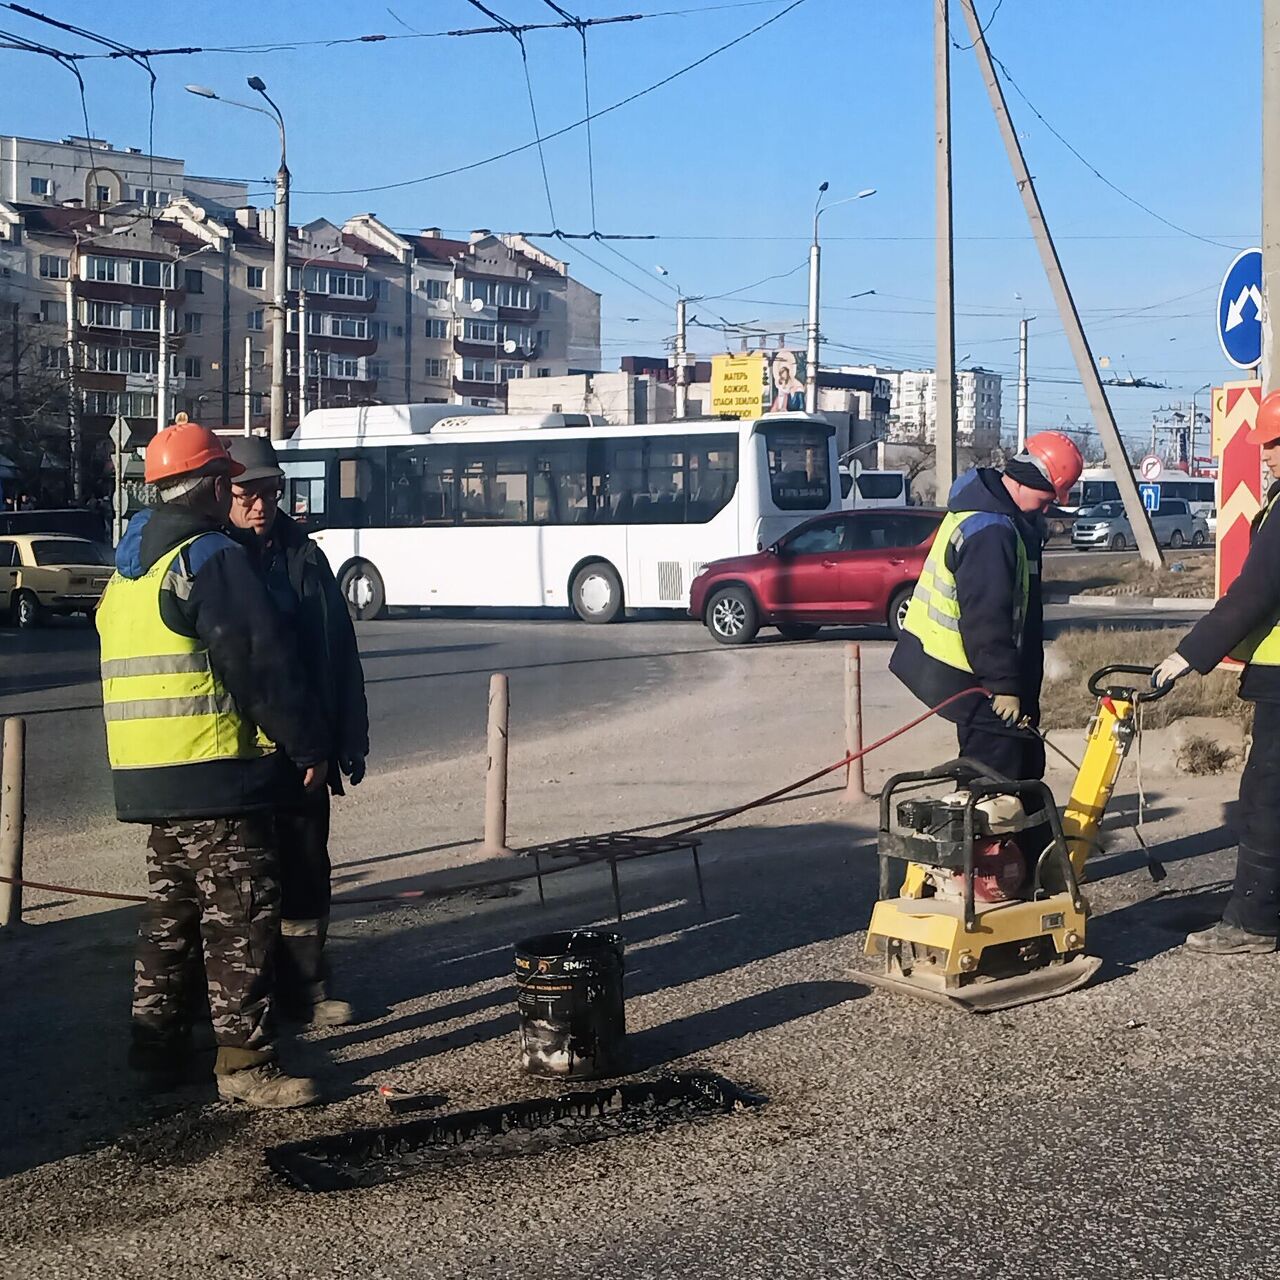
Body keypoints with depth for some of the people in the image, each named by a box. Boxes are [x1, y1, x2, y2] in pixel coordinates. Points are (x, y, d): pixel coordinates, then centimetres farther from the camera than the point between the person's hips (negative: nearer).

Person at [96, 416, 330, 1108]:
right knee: (241, 917, -5)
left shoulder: (128, 564, 16)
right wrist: (309, 746, -7)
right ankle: (245, 1061, -3)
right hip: (214, 770, -9)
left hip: (145, 774, 9)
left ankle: (157, 1045, 24)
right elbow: (262, 664, -15)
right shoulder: (213, 558, -12)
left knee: (172, 909, 18)